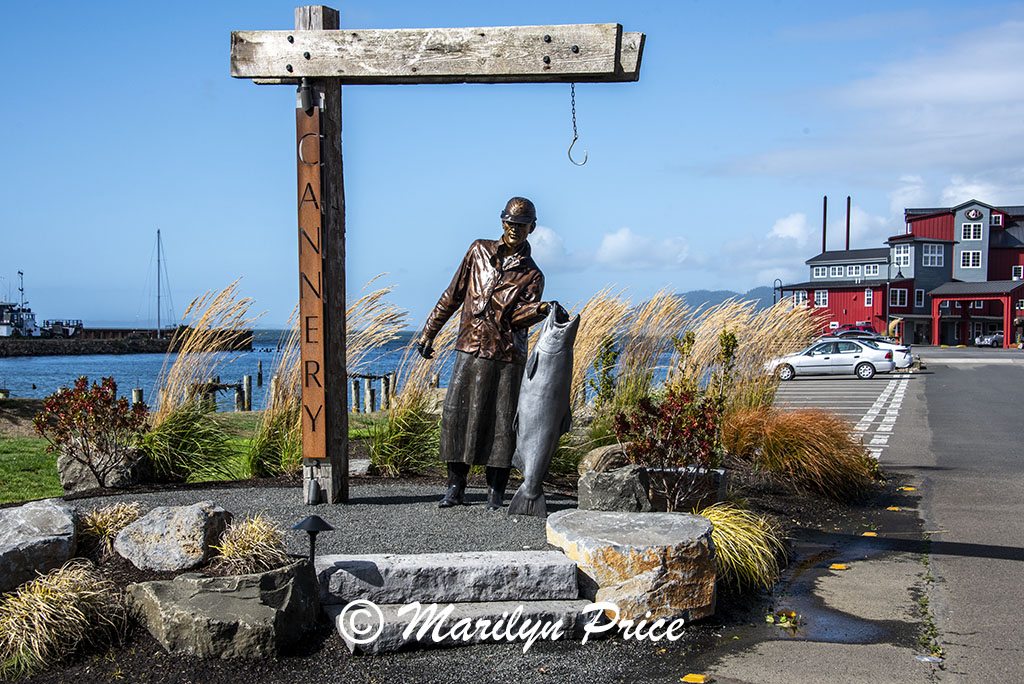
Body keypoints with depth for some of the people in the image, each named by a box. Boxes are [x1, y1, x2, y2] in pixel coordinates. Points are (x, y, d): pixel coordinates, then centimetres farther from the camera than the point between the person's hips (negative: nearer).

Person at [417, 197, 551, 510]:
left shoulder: (532, 275, 5)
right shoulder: (479, 251, 11)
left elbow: (517, 317, -9)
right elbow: (453, 295, 15)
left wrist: (540, 309, -30)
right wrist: (429, 332, 14)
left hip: (508, 355, -1)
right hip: (471, 349, 2)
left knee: (503, 421, -1)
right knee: (456, 413, -3)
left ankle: (496, 491, 11)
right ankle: (455, 487, 8)